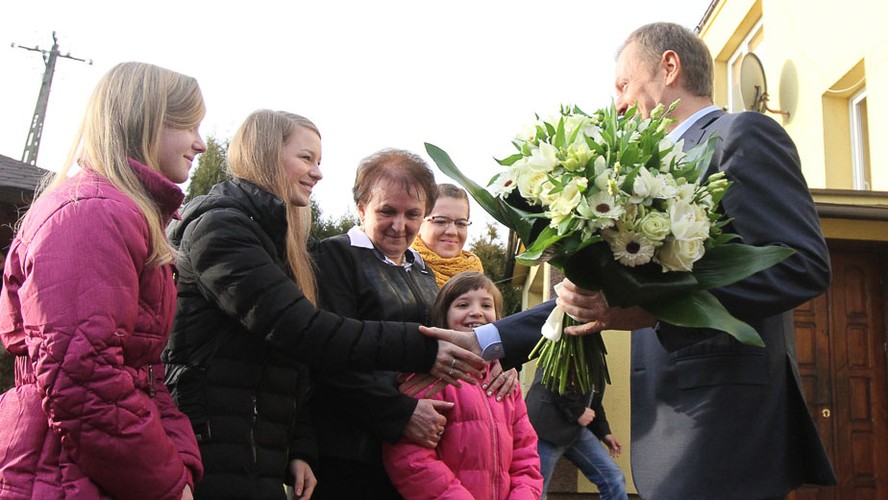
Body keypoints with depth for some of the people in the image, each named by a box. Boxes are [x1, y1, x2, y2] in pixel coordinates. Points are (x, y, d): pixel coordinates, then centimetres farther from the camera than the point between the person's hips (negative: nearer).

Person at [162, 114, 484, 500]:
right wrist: (420, 349, -21)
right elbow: (301, 331, -22)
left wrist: (300, 450, 3)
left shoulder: (273, 237, 19)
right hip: (219, 464, -9)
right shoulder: (218, 227, -11)